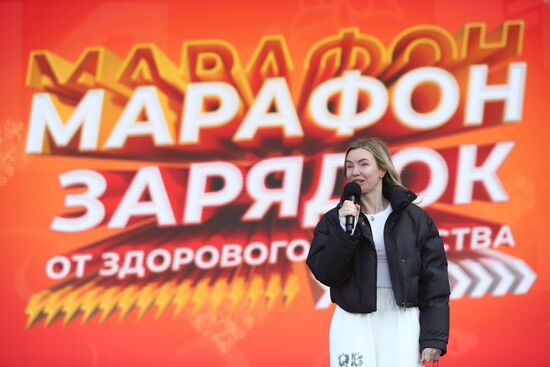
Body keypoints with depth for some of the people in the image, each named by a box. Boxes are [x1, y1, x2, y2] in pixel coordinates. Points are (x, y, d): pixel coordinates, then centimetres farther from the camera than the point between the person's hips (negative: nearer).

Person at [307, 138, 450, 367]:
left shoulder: (415, 219, 2)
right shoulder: (334, 219, 4)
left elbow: (434, 282, 1)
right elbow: (327, 275, -6)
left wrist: (433, 338, -5)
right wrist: (345, 229, -17)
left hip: (402, 324, 0)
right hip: (353, 325, 0)